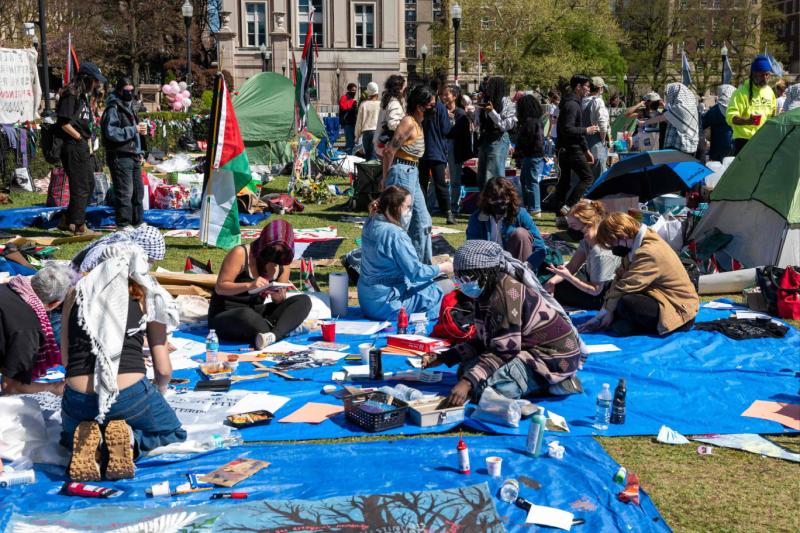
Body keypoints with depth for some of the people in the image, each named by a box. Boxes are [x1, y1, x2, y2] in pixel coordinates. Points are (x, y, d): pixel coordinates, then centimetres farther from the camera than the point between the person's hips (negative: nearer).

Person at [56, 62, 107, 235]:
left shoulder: (83, 96, 18)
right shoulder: (71, 95, -12)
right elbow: (64, 122, -20)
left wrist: (90, 142, 9)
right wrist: (81, 138, -14)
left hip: (84, 149, 10)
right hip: (74, 148, -10)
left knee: (89, 186, 16)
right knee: (80, 188, -4)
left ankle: (68, 220, 23)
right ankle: (79, 226, 4)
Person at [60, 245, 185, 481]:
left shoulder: (77, 294, 15)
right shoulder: (146, 297, 10)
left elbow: (66, 361, 16)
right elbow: (163, 369, 10)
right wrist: (157, 397, 31)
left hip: (78, 401, 2)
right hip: (131, 395, -2)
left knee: (70, 435, 39)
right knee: (174, 433, 30)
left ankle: (85, 441, 2)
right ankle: (129, 438, -3)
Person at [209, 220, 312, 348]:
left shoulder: (283, 264, 1)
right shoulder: (240, 254, -15)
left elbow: (279, 302, 6)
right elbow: (220, 287, -16)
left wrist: (279, 298, -19)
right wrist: (249, 286, -32)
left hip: (258, 312, 6)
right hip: (226, 315, -6)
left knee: (303, 300, -13)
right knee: (247, 315, -43)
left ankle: (272, 335, -34)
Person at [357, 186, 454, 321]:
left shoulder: (370, 225, 3)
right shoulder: (395, 234, -24)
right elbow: (416, 272, -18)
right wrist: (442, 268, -5)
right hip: (386, 304, -9)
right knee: (447, 288, 1)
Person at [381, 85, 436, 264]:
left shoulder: (417, 123, 13)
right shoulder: (409, 122, -16)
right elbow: (389, 150, -19)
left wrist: (386, 178, 14)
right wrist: (385, 179, -10)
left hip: (412, 173, 10)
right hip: (402, 173, -10)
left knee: (423, 222, 14)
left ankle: (422, 263, 23)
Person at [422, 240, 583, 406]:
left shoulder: (505, 291, -24)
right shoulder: (487, 291, 4)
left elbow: (504, 349, -25)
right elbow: (485, 341, 11)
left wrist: (467, 382, -30)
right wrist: (444, 357, 4)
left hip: (552, 356, -10)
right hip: (530, 349, 10)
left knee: (481, 388, -21)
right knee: (467, 368, 6)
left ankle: (549, 383, -4)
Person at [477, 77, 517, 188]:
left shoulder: (505, 102, -8)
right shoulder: (486, 100, 12)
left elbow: (505, 125, -14)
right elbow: (479, 123, 17)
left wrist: (491, 111, -19)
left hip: (498, 141, -8)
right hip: (485, 140, 8)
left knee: (493, 178, -8)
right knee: (482, 178, 11)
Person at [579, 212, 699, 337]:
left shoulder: (649, 253, -25)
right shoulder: (636, 245, 4)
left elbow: (625, 286, -26)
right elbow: (620, 277, 2)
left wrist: (605, 311, -14)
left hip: (681, 312, -9)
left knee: (627, 304, -29)